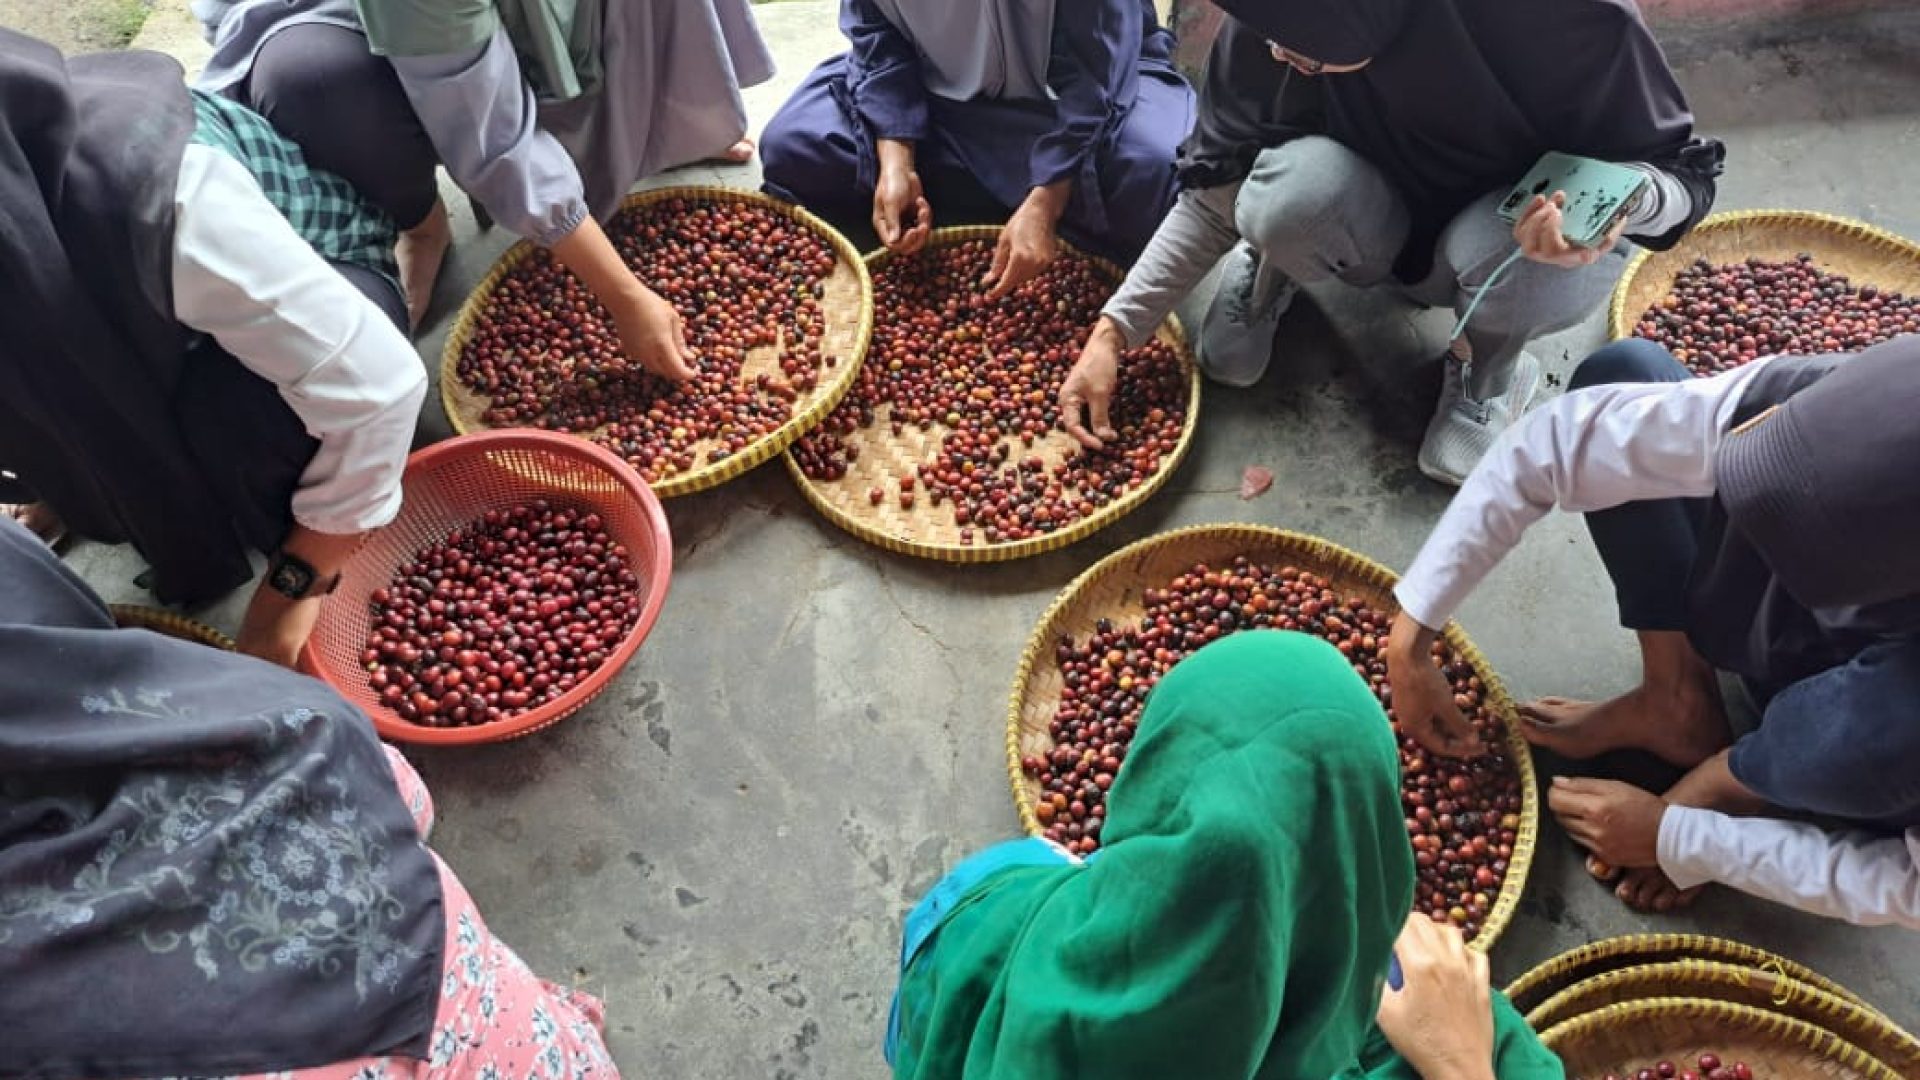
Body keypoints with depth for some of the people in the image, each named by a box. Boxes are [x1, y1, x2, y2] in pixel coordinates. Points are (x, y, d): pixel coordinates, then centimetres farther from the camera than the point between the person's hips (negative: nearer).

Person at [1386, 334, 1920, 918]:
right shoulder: (1800, 401, -35)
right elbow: (1554, 441, -26)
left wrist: (1674, 839, -22)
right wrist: (1410, 638, -24)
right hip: (1765, 630, 3)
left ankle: (1730, 781, -5)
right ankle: (1677, 701, -2)